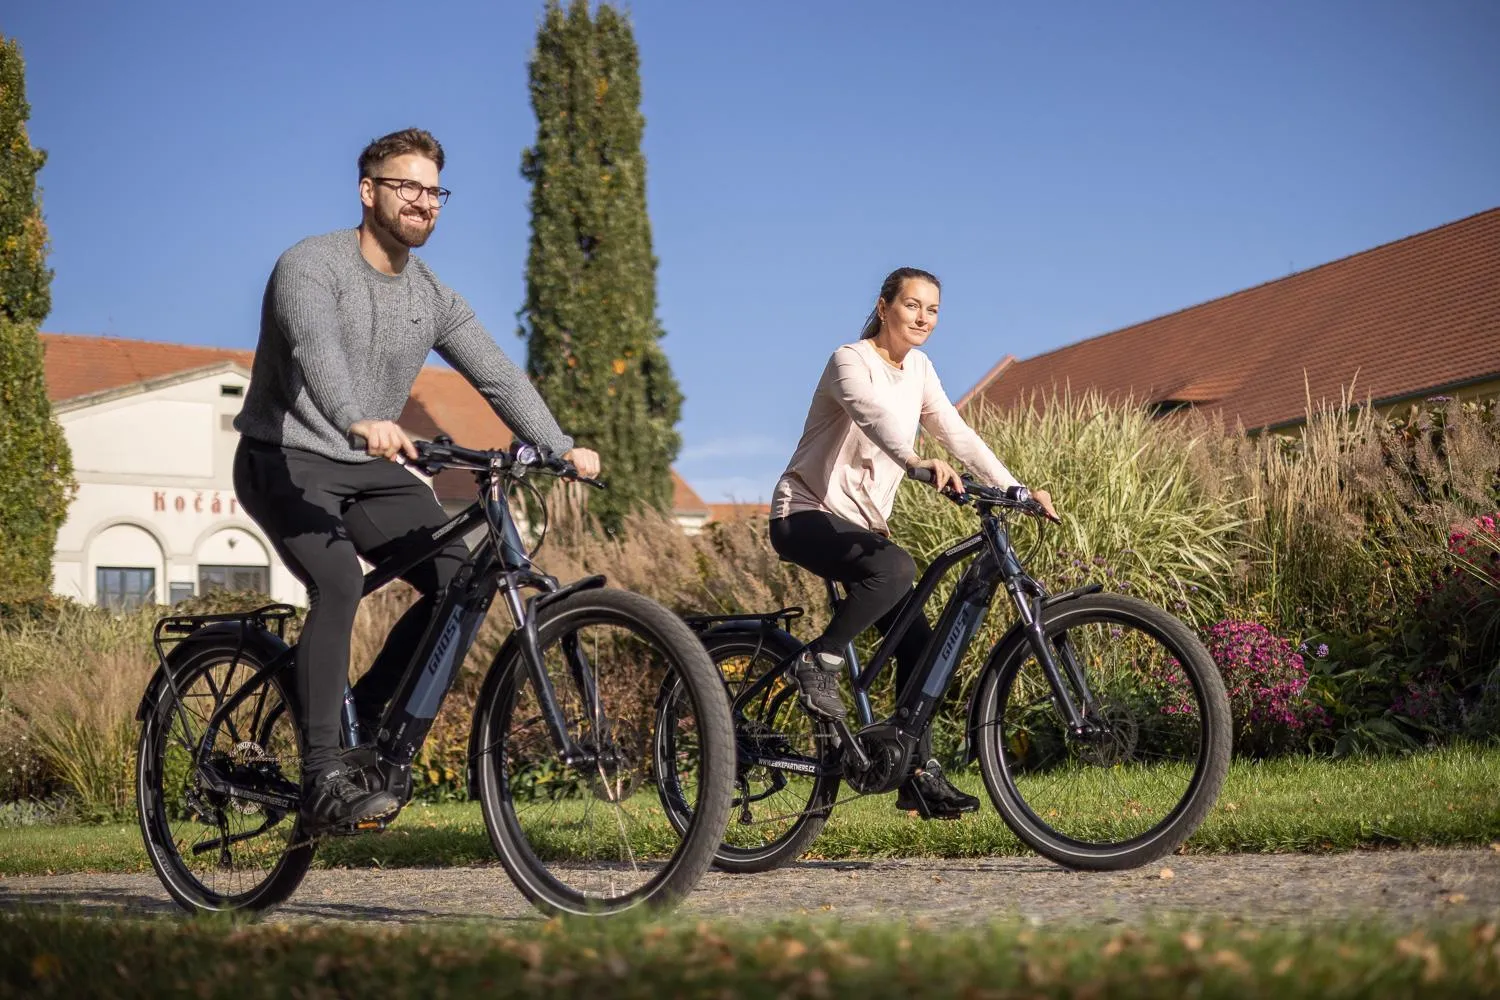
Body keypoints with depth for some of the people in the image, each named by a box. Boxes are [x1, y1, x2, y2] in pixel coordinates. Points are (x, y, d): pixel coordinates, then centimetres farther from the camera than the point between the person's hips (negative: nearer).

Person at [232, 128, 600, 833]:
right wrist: (360, 422, -53)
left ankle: (361, 721, 2)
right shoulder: (311, 266, -14)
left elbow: (496, 374, 1)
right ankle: (323, 779, -27)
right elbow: (316, 350, -34)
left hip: (368, 470, 7)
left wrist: (560, 448, -14)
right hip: (286, 461, -6)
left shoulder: (433, 299, 7)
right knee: (339, 585, -30)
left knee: (461, 579, -12)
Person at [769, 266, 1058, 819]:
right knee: (895, 567, -36)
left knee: (917, 640, -5)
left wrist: (1015, 489, -9)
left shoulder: (917, 369, 9)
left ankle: (920, 775, 2)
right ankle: (818, 661, -17)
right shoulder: (851, 361, -15)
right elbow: (873, 415, -36)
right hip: (806, 514, -7)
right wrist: (919, 462, -55)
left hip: (861, 522, 8)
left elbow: (957, 433, 3)